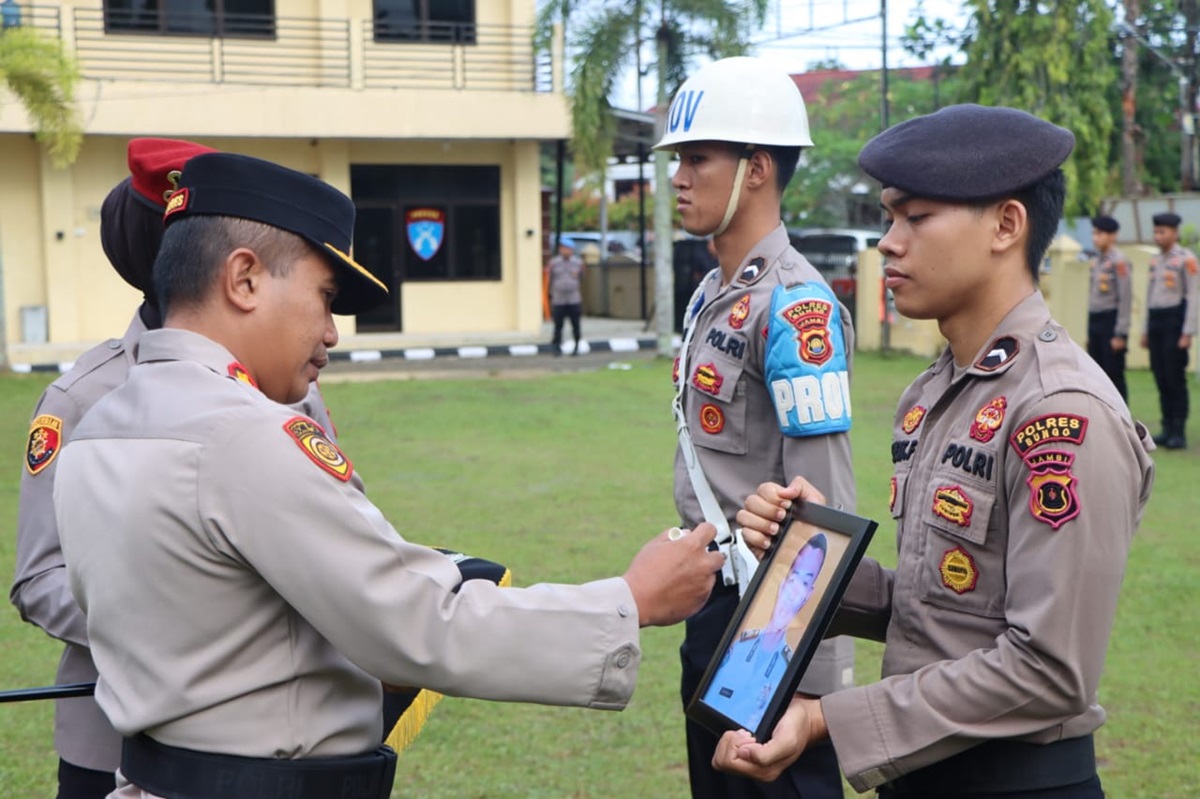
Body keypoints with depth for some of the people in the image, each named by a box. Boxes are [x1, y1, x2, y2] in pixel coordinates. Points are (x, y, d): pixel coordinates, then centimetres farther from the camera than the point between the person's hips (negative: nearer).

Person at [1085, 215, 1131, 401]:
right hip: (1094, 322, 8)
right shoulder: (1095, 261, 13)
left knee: (1114, 375, -4)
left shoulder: (1119, 261, -11)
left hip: (1111, 321, -8)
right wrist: (1089, 332, 16)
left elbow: (1125, 299, -14)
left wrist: (1120, 334, -16)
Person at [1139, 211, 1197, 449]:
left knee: (1176, 378, -6)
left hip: (1175, 321, -7)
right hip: (1155, 322, 7)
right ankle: (1167, 429, 12)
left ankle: (1179, 432, -2)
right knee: (1161, 379, 6)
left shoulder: (1186, 259, -6)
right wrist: (1146, 331, 17)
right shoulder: (1155, 260, 15)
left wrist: (1187, 333, -15)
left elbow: (1193, 296, -10)